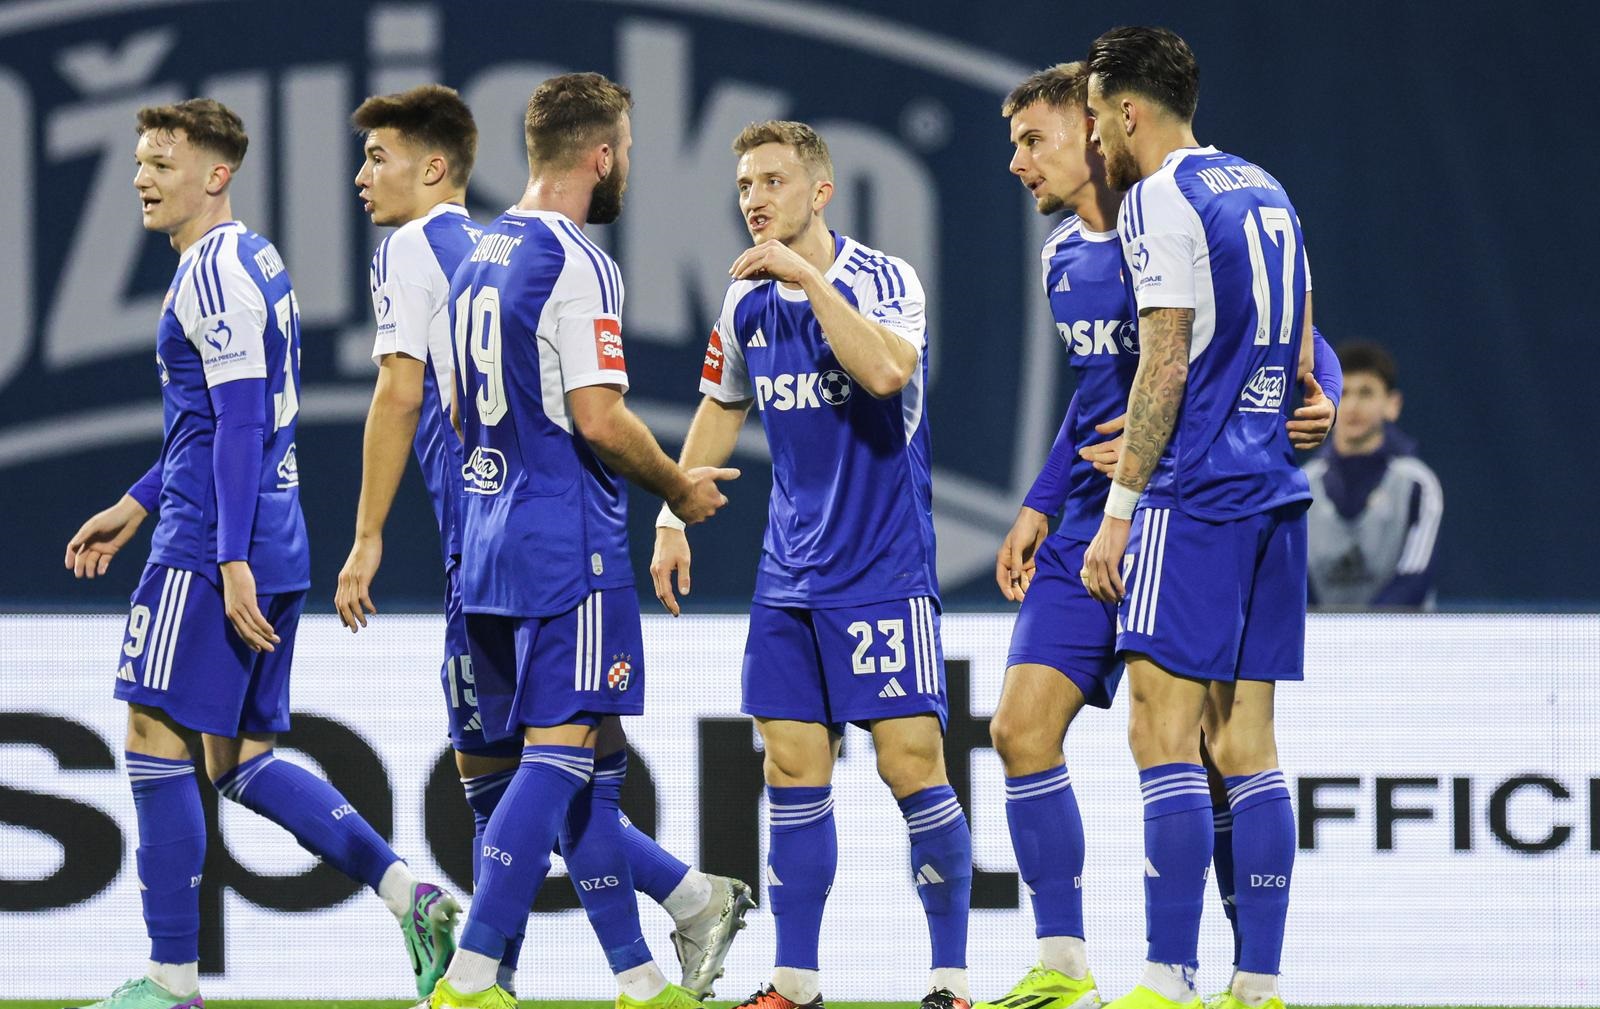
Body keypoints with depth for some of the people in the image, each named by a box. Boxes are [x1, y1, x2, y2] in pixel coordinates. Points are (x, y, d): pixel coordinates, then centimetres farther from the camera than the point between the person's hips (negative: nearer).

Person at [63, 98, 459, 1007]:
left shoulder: (214, 273, -13)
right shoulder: (255, 263, 18)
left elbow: (240, 421, -19)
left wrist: (231, 559, -23)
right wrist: (134, 508, 30)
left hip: (209, 554, -10)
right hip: (275, 550, 10)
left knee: (158, 746, -4)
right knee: (242, 761, 12)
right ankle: (411, 895, 3)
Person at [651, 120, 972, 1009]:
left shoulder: (883, 278, -10)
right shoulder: (747, 303, 8)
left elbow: (888, 372, -29)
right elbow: (722, 409, 23)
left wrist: (811, 277, -26)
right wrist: (674, 516, 20)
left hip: (885, 569, -6)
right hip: (790, 572, 6)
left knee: (912, 763, -9)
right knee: (793, 771, 4)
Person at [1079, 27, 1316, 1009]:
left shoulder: (1159, 200, -8)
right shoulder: (1264, 191, 17)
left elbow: (1165, 367, -13)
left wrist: (1121, 508, -10)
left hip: (1195, 493, -8)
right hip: (1274, 491, 8)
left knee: (1164, 733, -9)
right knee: (1245, 743, 7)